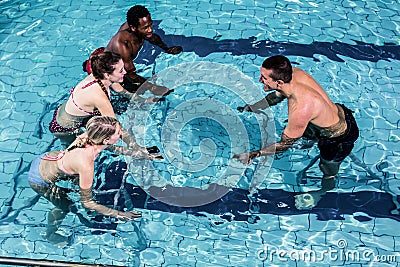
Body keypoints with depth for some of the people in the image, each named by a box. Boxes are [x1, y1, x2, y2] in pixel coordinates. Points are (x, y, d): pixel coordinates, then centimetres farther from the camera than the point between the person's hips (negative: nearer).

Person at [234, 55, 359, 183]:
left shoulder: (301, 111, -43)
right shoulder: (294, 72, -22)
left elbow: (284, 144, -26)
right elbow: (278, 94, 3)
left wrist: (253, 155, -24)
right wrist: (251, 108, 9)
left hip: (340, 138, -6)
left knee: (328, 174, 22)